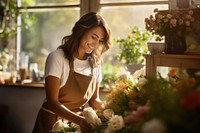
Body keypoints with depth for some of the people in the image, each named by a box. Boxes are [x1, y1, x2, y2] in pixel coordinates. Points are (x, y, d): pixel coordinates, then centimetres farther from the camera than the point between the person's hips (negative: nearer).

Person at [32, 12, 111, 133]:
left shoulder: (96, 63, 0)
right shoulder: (57, 57, -15)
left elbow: (94, 100, 7)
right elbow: (52, 102, -20)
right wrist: (79, 120, -34)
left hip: (77, 123, 5)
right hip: (52, 122, -5)